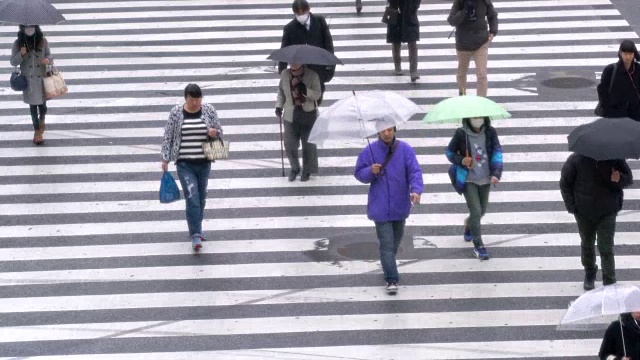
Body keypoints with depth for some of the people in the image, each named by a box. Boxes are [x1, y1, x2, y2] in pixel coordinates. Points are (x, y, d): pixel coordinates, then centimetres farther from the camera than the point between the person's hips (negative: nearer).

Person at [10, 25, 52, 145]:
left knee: (42, 104, 7)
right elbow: (13, 62, -5)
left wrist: (48, 60, -20)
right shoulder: (18, 43, -8)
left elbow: (49, 55, 4)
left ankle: (41, 120, 42)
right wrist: (21, 54, -24)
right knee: (33, 105, 7)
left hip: (42, 78, 1)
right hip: (28, 80, -1)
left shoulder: (43, 41, -6)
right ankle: (37, 131, 22)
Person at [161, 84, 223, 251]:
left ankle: (197, 228, 33)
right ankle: (195, 235, -14)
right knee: (192, 198, -14)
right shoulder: (176, 112, -3)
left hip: (204, 163, 3)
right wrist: (165, 158, -2)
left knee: (201, 198, 14)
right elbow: (168, 137, 2)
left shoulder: (209, 110, 1)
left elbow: (220, 131, 9)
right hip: (185, 164, -3)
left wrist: (215, 132, -14)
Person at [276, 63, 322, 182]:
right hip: (291, 115, 2)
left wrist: (305, 90, -31)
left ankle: (307, 171, 27)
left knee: (308, 145, 8)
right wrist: (279, 106, 1)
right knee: (289, 145, 3)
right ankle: (295, 168, 28)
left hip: (308, 115, -2)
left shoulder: (312, 76, -12)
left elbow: (317, 94, -14)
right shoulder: (285, 75, -3)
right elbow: (281, 91, 13)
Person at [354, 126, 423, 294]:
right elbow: (359, 173, -1)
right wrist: (370, 171, -24)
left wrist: (416, 190, -31)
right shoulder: (369, 151, -7)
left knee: (396, 238, 22)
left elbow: (415, 171, -13)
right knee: (386, 243, -8)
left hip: (399, 205, 3)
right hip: (380, 207, -3)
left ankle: (388, 265, 46)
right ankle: (391, 280, -6)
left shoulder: (405, 150, -6)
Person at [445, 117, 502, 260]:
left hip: (485, 179, 4)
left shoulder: (490, 132, -5)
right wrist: (461, 160, -19)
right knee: (476, 211, -11)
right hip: (468, 179, -4)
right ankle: (478, 245, -1)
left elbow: (497, 152, -7)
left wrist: (496, 173, -19)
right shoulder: (461, 134, -11)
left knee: (482, 211, 18)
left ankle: (468, 224, 51)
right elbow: (449, 152, 0)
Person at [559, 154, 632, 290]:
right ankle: (589, 273, 44)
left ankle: (610, 282, 5)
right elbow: (565, 183, -6)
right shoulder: (576, 160, -18)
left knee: (606, 248, -5)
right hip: (584, 213, 1)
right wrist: (571, 206, -9)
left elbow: (629, 178, -4)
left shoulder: (614, 157, -15)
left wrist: (619, 179, -28)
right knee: (587, 244, 21)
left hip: (608, 212, -1)